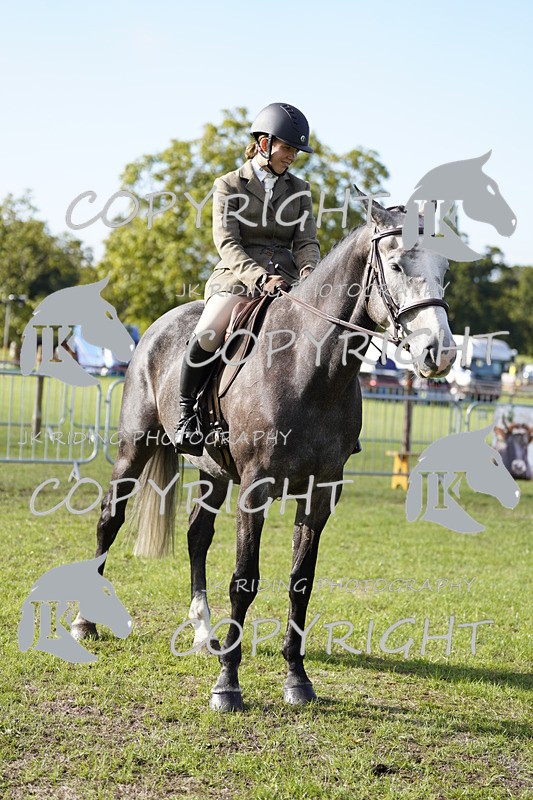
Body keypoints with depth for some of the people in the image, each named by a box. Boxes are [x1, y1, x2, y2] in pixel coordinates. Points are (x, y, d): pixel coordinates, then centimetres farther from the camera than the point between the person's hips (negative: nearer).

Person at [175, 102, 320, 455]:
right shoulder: (229, 186, 5)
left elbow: (307, 240, 8)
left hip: (287, 279, 4)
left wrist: (309, 268, -17)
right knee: (207, 334, -32)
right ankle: (187, 412, -13)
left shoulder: (299, 189, 17)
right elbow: (227, 243, -7)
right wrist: (260, 277, -24)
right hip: (238, 277, -4)